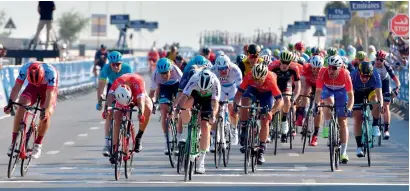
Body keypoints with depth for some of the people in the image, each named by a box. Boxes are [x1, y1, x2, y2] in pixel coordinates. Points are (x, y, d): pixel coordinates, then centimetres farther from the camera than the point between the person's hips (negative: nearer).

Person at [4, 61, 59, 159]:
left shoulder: (50, 71, -38)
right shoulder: (25, 69, -32)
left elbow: (49, 94, -38)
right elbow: (17, 87, -30)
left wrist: (45, 110, -49)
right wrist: (10, 103, -43)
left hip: (49, 88, -2)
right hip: (32, 87, 2)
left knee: (46, 114, -23)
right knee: (21, 106, -22)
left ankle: (38, 145, -5)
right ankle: (14, 142, -17)